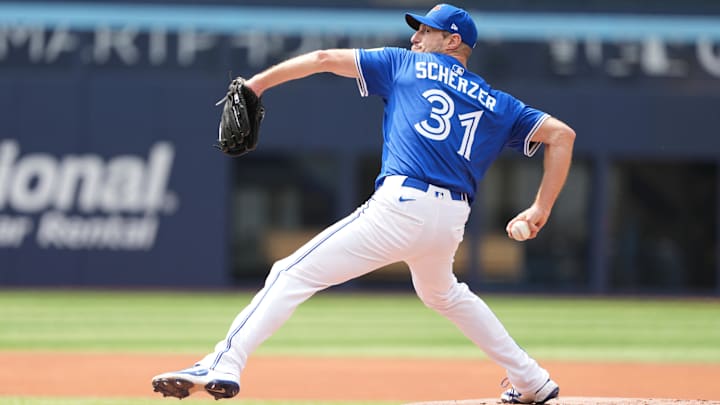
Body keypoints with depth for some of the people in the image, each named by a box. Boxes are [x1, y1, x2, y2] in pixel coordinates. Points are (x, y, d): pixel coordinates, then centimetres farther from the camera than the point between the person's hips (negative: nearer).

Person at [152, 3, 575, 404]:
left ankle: (223, 365, -21)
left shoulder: (406, 64, 15)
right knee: (443, 293, 35)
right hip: (452, 221, 5)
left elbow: (325, 59, 13)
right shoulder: (497, 104, 22)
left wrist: (258, 82, 19)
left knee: (293, 275, -6)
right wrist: (541, 210, 14)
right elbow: (562, 134, 16)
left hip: (400, 206, -5)